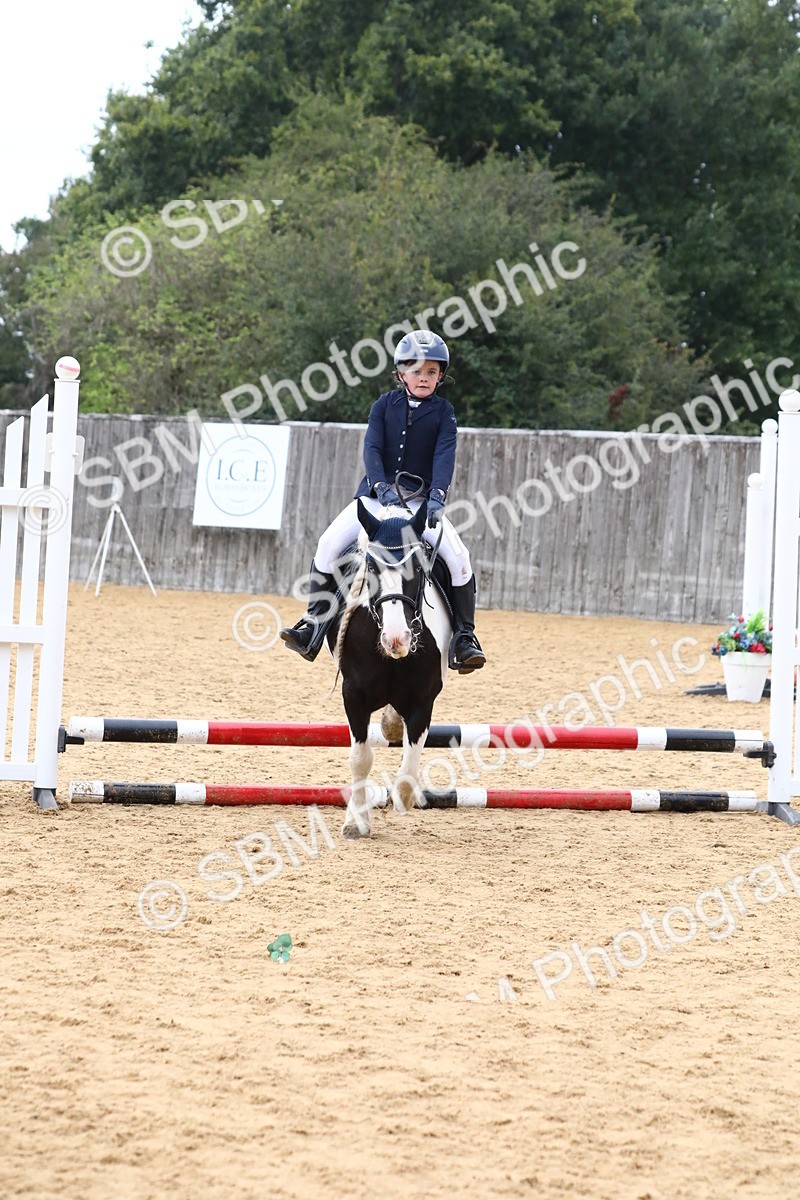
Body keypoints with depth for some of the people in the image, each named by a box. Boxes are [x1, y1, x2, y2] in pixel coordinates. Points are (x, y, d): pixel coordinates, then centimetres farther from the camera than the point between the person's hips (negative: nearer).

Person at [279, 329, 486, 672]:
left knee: (459, 558, -21)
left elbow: (444, 456, -10)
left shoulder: (443, 412, 2)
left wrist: (437, 498, -27)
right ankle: (313, 625, -8)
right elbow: (372, 448, -6)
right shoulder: (385, 405, 5)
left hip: (422, 501, -1)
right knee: (329, 544, -18)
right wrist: (382, 488, -24)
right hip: (377, 495, 1)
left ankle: (464, 638, -10)